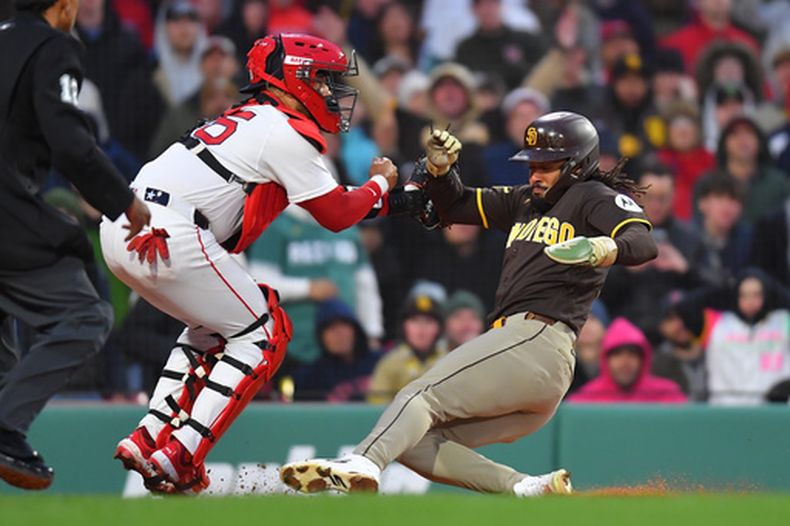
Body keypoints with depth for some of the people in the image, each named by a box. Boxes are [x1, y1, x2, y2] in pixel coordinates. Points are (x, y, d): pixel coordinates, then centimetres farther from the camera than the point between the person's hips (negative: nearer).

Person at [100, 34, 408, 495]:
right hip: (169, 238, -9)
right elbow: (337, 216, 3)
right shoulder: (289, 132, -2)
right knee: (264, 333, 4)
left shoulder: (247, 119, 26)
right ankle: (178, 458, -6)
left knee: (216, 326, 27)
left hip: (122, 230, 9)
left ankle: (150, 439, 17)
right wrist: (380, 183, 21)